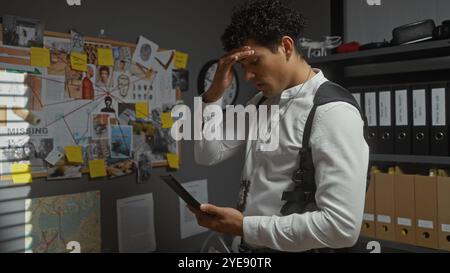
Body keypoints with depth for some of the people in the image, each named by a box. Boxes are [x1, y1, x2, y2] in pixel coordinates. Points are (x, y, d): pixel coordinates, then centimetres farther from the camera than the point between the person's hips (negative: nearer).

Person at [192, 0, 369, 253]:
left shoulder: (333, 112, -22)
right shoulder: (261, 103, 4)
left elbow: (342, 227, -27)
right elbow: (208, 155, 6)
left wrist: (244, 227, -22)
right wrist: (215, 92, -7)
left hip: (294, 248, -7)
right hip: (251, 247, 8)